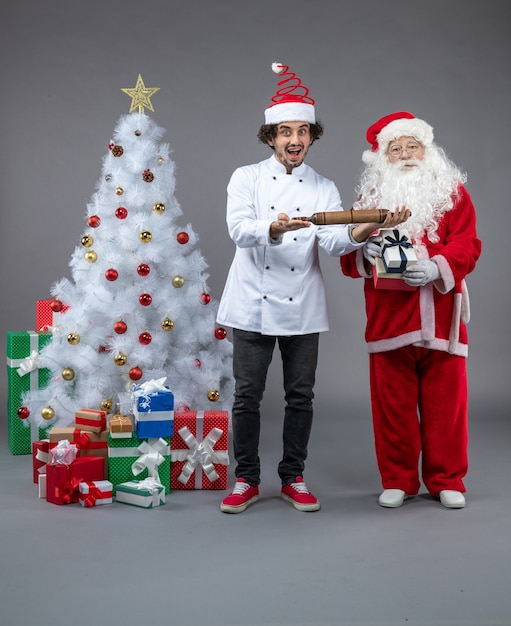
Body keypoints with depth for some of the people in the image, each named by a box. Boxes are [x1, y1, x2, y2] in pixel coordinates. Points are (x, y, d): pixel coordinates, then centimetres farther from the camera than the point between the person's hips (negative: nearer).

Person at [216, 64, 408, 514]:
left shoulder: (324, 189, 7)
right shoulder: (247, 178, 2)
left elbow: (332, 243, -9)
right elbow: (239, 229, -15)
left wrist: (360, 233, -31)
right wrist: (274, 229, -36)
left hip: (302, 308, 2)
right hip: (254, 304, -2)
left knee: (301, 396, 7)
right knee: (247, 395, 3)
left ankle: (293, 478, 23)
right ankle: (247, 480, 18)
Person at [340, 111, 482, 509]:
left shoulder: (453, 191, 7)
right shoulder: (371, 196, 11)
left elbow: (467, 245, -4)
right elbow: (348, 258, 7)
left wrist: (436, 268, -22)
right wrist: (364, 251, -16)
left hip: (440, 317, -1)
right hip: (389, 317, 1)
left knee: (444, 400, 5)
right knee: (392, 402, 5)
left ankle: (447, 480, 20)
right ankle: (398, 480, 19)